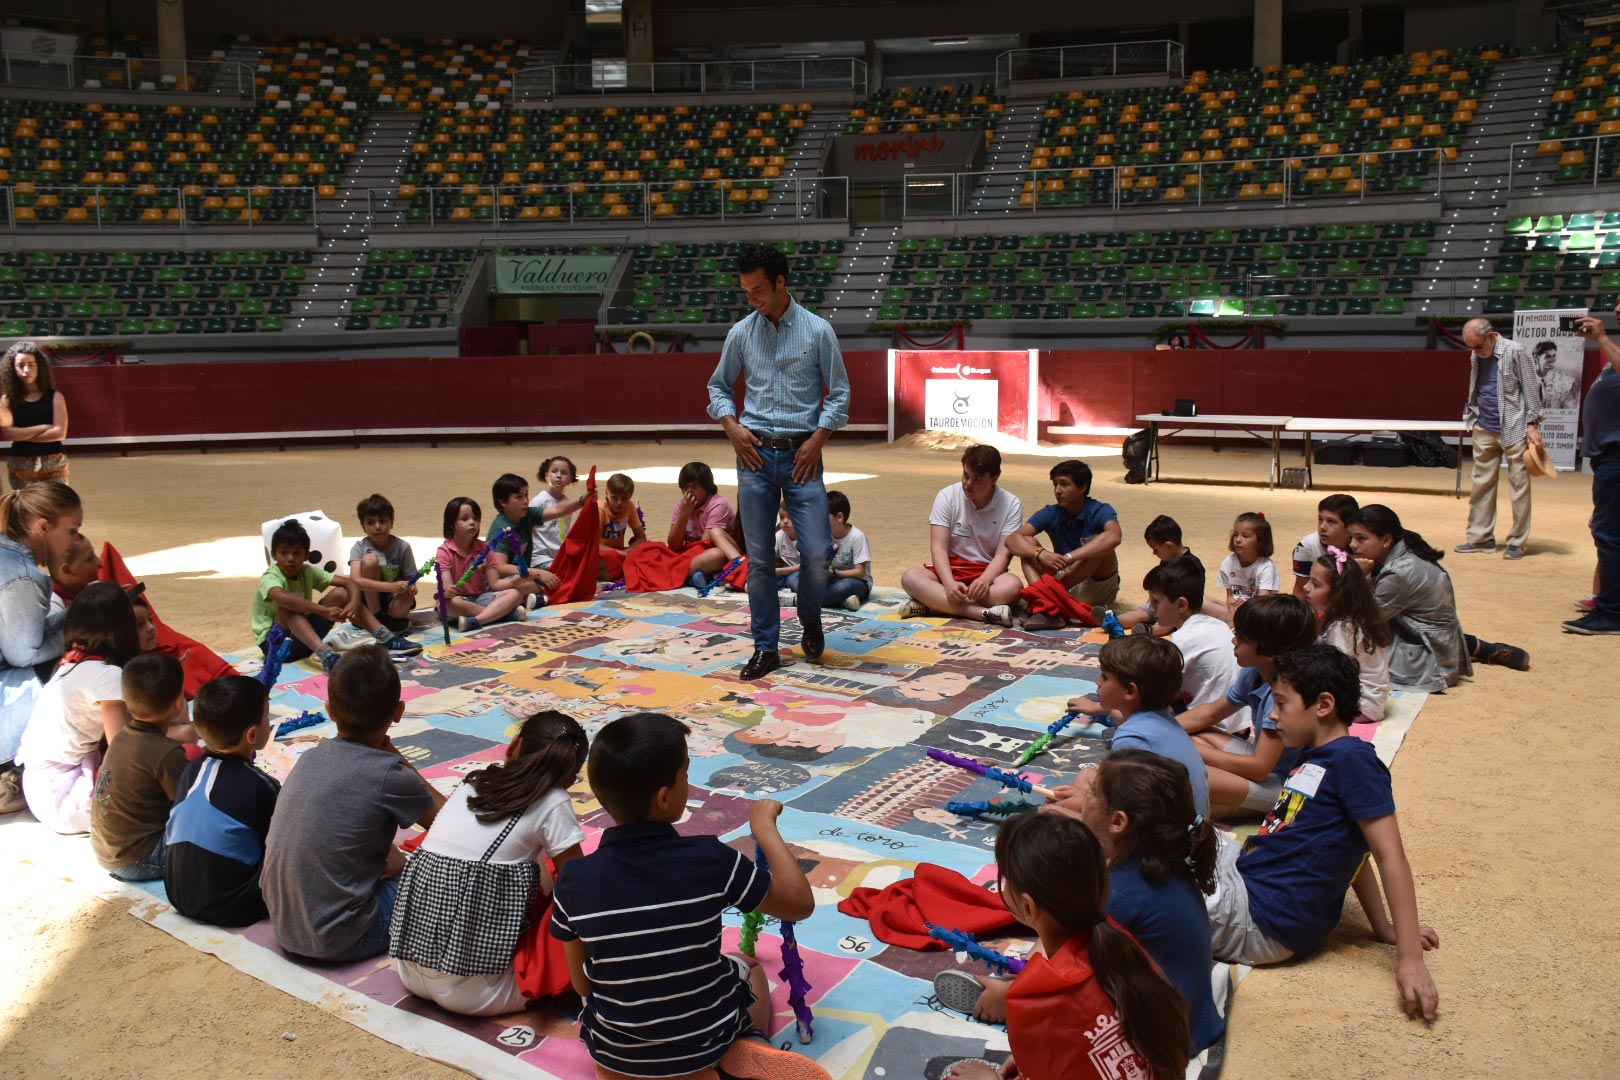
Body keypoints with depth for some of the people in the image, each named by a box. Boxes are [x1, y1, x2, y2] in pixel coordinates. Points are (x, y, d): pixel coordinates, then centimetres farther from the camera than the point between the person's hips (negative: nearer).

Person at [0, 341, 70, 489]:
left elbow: (59, 432, -10)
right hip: (19, 466, 1)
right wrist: (42, 428, -13)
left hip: (54, 464, -1)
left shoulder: (54, 396, 0)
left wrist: (20, 435, -7)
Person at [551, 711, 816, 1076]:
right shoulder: (710, 860, -26)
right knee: (748, 966, 30)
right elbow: (801, 903, -12)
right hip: (705, 1046, -1)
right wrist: (764, 826, -3)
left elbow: (582, 984, -6)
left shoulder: (574, 881, -19)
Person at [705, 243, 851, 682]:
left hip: (801, 454, -2)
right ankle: (765, 647, 14)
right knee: (758, 558, 3)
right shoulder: (741, 333, 6)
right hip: (755, 453, 2)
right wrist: (731, 425, 0)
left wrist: (817, 439, -7)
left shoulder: (818, 331, -1)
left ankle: (810, 620, 24)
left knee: (816, 554, -7)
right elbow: (719, 386, 17)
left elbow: (839, 392, 3)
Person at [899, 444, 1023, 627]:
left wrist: (984, 580, -34)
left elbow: (1004, 554, -12)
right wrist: (949, 583, -30)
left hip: (989, 572, -1)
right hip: (950, 570, 1)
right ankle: (985, 613, -40)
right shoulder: (947, 496, -5)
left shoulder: (1011, 504, -6)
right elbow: (939, 548, -12)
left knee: (1012, 586, -35)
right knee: (910, 577, -29)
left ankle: (932, 603, -30)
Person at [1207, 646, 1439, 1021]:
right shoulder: (1313, 757, 12)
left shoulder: (1352, 759, -15)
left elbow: (1390, 855, -19)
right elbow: (1350, 847, 18)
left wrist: (1410, 958, -23)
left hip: (1258, 924, -9)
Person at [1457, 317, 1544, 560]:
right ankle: (1481, 537, 14)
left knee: (1519, 485, -1)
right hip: (1484, 429, 6)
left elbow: (1531, 388, -7)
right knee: (1482, 484, 7)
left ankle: (1517, 542, 4)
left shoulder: (1515, 352, -7)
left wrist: (1533, 424, -11)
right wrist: (1472, 418, 12)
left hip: (1514, 429, -6)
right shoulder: (1476, 356, 10)